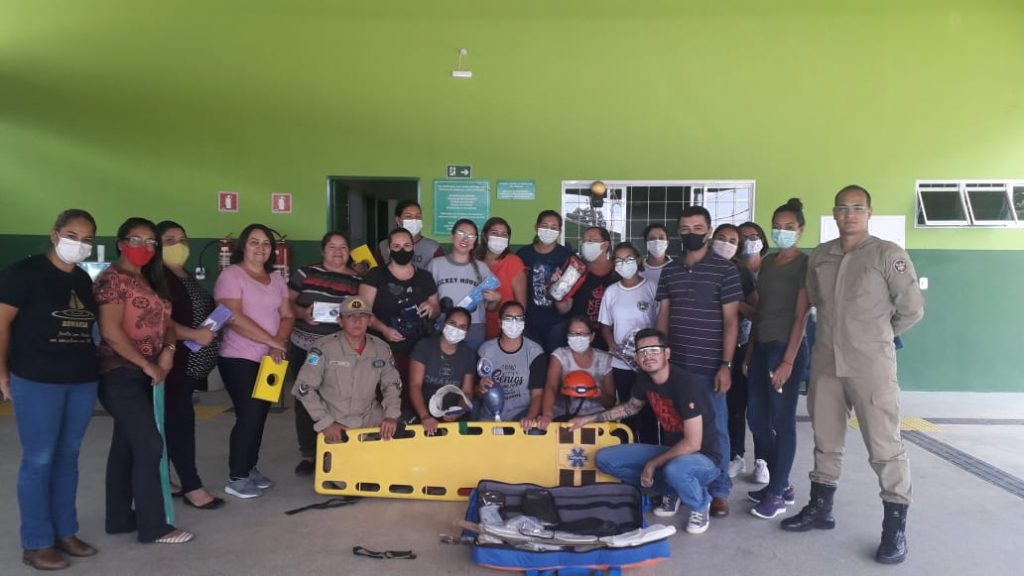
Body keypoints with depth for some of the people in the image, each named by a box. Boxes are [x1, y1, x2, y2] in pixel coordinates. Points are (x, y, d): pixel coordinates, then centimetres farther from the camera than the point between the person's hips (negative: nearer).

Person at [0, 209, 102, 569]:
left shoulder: (83, 280, 10)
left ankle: (65, 532, 24)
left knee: (68, 458, 13)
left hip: (83, 380, 6)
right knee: (39, 460, 1)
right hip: (37, 381, -6)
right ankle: (36, 544, 12)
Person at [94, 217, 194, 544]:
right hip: (121, 375, -9)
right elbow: (111, 332, -19)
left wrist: (168, 350, -5)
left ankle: (119, 518, 23)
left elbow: (165, 321, 15)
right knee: (149, 445, -8)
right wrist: (147, 365, -16)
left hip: (143, 377, 9)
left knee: (126, 446, 13)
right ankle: (153, 526, 1)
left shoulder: (150, 282, 15)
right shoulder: (112, 279, -11)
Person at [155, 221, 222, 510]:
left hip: (191, 363, 9)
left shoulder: (188, 277, 17)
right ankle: (192, 487, 2)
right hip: (173, 363, -9)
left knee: (173, 422, 14)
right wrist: (195, 335, -23)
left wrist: (214, 327, 14)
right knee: (180, 421, -5)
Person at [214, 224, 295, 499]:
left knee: (259, 415, 12)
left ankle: (250, 468, 25)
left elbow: (287, 316, 8)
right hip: (240, 359, -6)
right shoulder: (231, 275, -8)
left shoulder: (276, 279, 12)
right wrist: (272, 340, -19)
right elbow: (234, 318, -19)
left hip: (269, 359, 7)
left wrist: (280, 343, -12)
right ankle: (236, 477, 4)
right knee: (249, 416, -7)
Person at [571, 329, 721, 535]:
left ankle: (700, 505, -6)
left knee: (674, 470, -42)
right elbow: (631, 406, 18)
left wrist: (652, 464, -19)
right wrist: (590, 418, 13)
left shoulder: (686, 385, -26)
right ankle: (670, 491, 8)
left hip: (702, 457, -7)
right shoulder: (645, 379, -5)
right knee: (604, 458, -4)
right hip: (670, 450, 7)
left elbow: (692, 444, -26)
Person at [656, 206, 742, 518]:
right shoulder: (669, 271, 9)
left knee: (714, 428, 5)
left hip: (709, 366, -4)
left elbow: (730, 320, -6)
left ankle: (719, 491, 17)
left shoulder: (724, 269, -4)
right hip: (675, 364, 4)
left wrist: (725, 365, -11)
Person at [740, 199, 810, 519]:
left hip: (787, 348, -7)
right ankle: (782, 484, 25)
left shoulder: (805, 265, -7)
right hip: (762, 346, 7)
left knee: (782, 421, 1)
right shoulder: (768, 262, 13)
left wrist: (788, 361, -17)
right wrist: (750, 350, 12)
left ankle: (777, 493, 12)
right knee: (756, 418, 10)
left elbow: (800, 316, -12)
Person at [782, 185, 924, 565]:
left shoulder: (888, 254, -6)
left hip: (871, 366, -5)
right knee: (826, 440, 14)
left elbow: (912, 309, -2)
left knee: (884, 446, 0)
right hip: (825, 364, 5)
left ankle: (895, 527, 11)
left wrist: (878, 336, 9)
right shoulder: (819, 257, 9)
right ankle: (820, 507, 28)